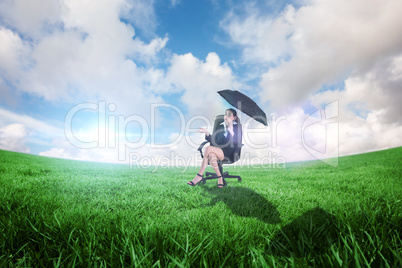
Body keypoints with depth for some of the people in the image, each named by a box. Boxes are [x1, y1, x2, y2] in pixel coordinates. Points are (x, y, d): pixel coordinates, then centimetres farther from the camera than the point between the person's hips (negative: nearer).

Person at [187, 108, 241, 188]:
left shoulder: (237, 128, 6)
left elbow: (237, 143, -9)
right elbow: (214, 141, 16)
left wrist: (231, 131, -20)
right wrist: (207, 133, 0)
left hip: (229, 153, -4)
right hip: (218, 151, 5)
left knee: (208, 148, -30)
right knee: (211, 155, -34)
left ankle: (199, 175, -19)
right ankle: (220, 178, -20)